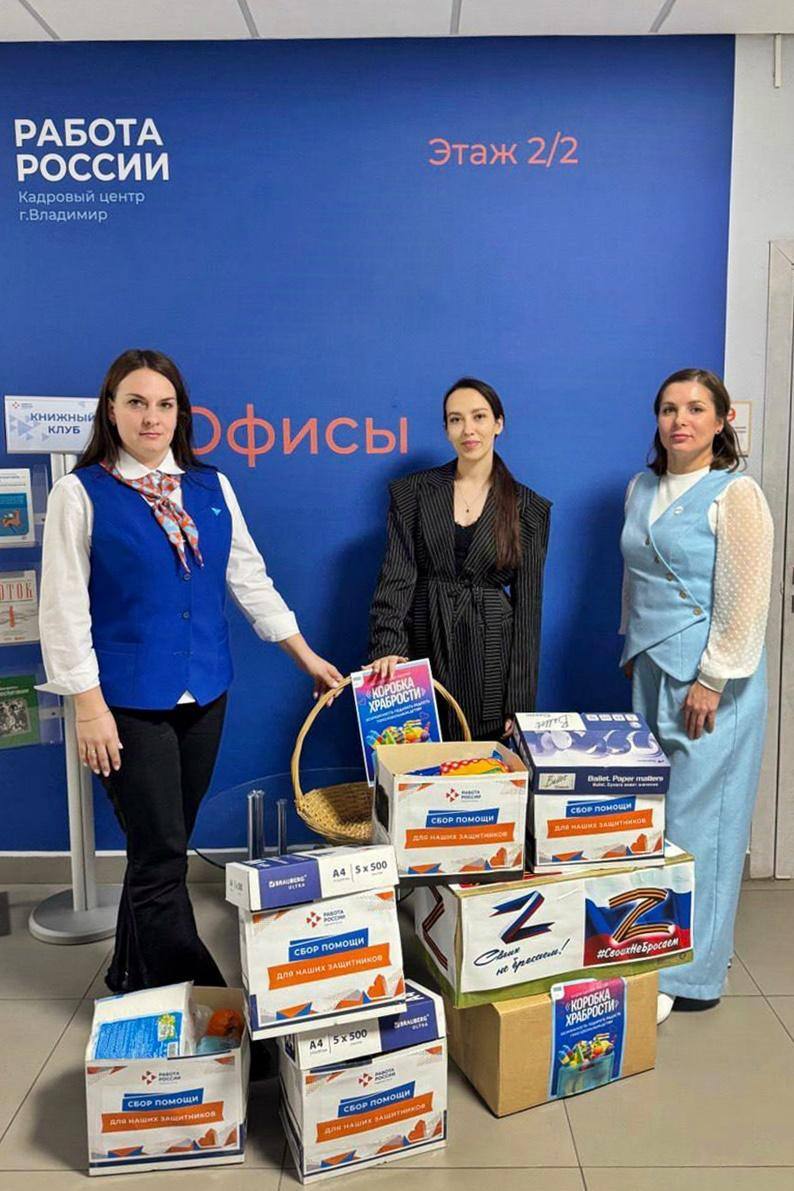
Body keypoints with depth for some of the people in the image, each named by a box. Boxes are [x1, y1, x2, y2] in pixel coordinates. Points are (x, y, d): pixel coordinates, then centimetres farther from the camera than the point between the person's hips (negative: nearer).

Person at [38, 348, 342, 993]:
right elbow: (64, 608, -7)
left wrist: (308, 656, 14)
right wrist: (89, 707, -10)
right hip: (130, 702, -5)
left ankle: (135, 980, 35)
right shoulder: (81, 493, -5)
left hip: (204, 695, 5)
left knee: (163, 851, 16)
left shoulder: (211, 487, 8)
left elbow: (250, 578, 13)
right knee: (162, 856, -2)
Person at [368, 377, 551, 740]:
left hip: (491, 659, 0)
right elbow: (396, 576, -4)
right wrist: (388, 647, -19)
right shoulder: (412, 492, 3)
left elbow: (527, 606, 0)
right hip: (424, 649, 0)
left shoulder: (529, 509, 2)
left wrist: (519, 703, -3)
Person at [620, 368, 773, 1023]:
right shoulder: (642, 489, 11)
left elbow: (745, 601, -14)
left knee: (696, 819, -1)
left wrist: (711, 682, -16)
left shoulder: (736, 495, -10)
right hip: (652, 671, 7)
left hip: (712, 678, -7)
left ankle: (690, 975, 13)